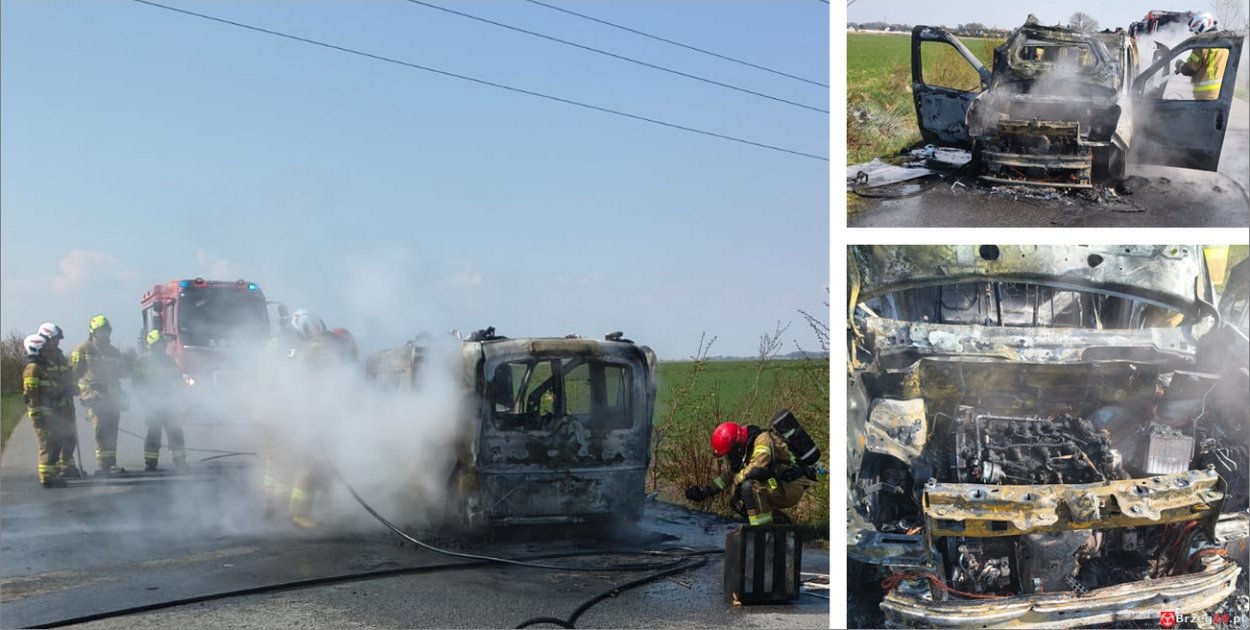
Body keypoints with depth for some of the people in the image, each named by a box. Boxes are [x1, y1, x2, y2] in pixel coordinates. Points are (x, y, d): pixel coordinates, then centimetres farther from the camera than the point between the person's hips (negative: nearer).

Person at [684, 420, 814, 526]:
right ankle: (780, 522, 9)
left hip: (793, 488, -9)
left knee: (749, 486, -28)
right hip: (780, 485, 9)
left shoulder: (763, 439, -20)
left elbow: (755, 469, -31)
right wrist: (705, 491, 8)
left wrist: (737, 480, -12)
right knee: (738, 503, 5)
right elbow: (731, 474, 15)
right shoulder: (747, 448, 9)